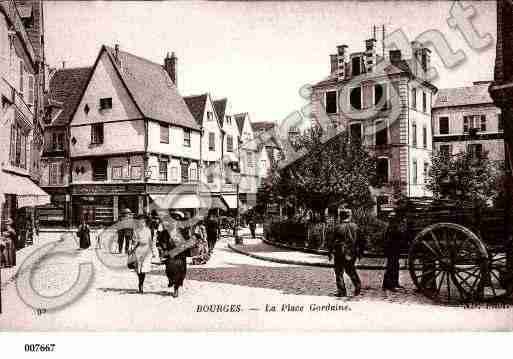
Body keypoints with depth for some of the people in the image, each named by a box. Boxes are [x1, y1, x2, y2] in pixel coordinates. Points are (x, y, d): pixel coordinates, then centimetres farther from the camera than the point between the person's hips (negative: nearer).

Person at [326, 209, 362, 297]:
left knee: (339, 272, 6)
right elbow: (359, 240, 5)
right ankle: (357, 284, 8)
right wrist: (359, 252, 14)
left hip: (340, 253, -4)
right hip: (352, 253, 4)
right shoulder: (355, 227, 1)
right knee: (351, 270, 23)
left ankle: (342, 291, 5)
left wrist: (330, 252, 4)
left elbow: (330, 240, -6)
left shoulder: (337, 227, -9)